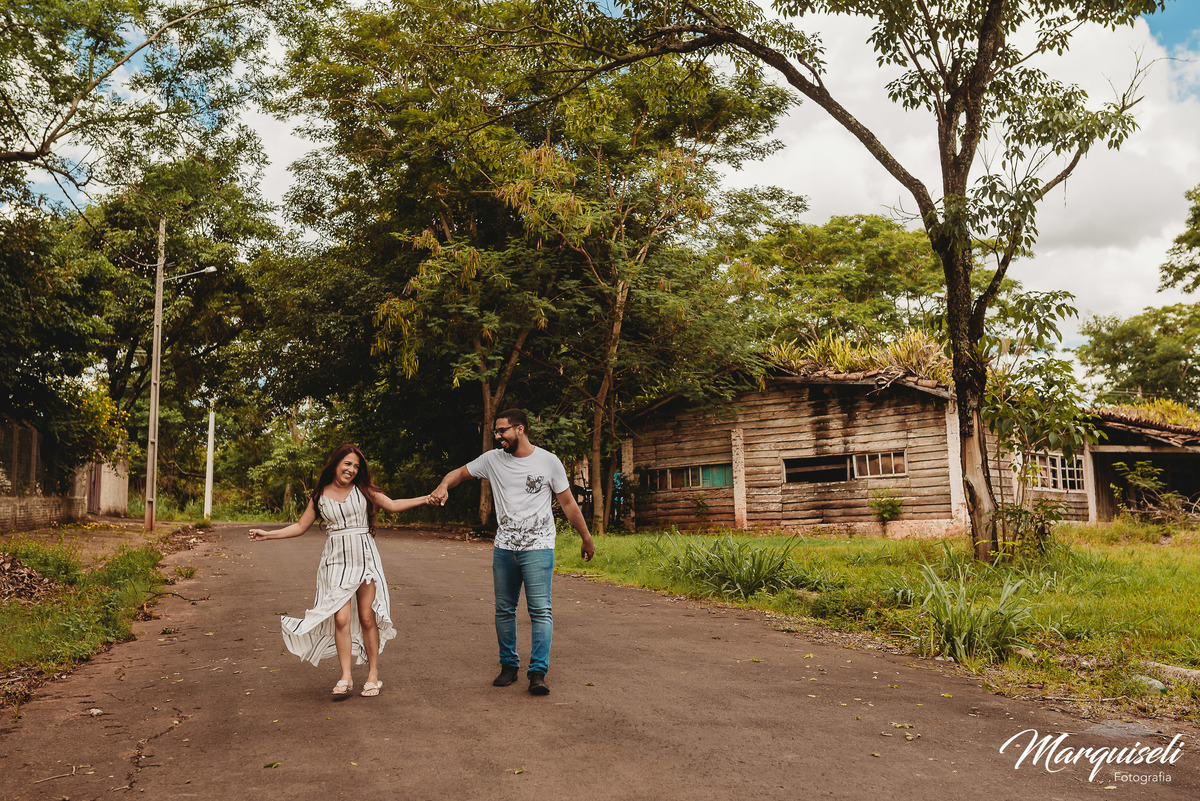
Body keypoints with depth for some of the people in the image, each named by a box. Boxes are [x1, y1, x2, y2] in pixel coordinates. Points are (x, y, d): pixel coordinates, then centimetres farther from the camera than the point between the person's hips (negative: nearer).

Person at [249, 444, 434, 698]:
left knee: (367, 617, 1)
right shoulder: (320, 496, 8)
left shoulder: (363, 490, 6)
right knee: (341, 618, -9)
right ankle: (346, 677, 0)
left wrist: (424, 499, -8)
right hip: (337, 560, 1)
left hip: (364, 556, 0)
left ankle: (373, 675, 11)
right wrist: (267, 535, 9)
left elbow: (393, 505, 2)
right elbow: (300, 527, 15)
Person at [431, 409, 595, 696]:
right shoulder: (493, 459, 4)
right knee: (504, 610, 10)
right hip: (504, 548, 4)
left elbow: (568, 503, 4)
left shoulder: (549, 461, -3)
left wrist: (587, 539, 9)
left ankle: (538, 672, -7)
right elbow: (460, 472, 16)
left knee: (540, 610, -10)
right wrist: (444, 486, -8)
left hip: (538, 548, -4)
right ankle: (509, 666, 23)